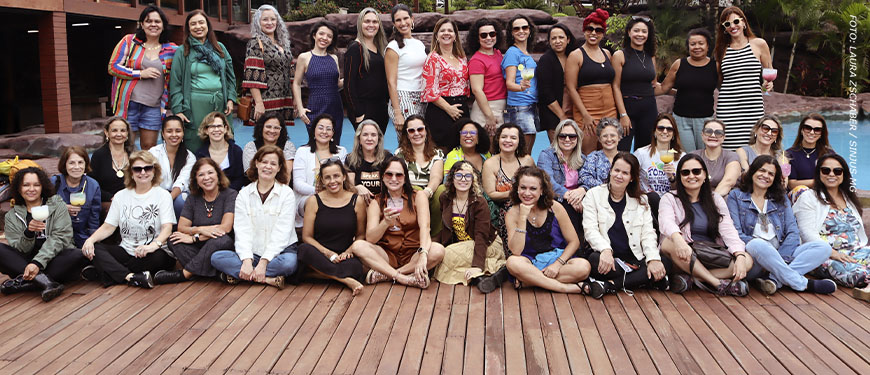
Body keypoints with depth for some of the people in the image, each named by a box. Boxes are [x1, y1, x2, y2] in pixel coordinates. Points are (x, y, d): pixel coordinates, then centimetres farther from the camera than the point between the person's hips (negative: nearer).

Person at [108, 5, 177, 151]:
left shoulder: (171, 50, 7)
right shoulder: (129, 41, 3)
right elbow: (112, 67, -1)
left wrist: (164, 105, 2)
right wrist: (141, 74, -9)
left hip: (153, 106, 2)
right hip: (128, 103, -2)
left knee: (150, 148, 4)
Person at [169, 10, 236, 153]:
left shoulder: (220, 48, 14)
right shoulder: (182, 51, 4)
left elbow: (230, 76, 16)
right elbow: (175, 83, 1)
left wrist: (230, 99, 5)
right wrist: (178, 110, -7)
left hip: (220, 103, 3)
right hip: (195, 104, -3)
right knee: (194, 145, -4)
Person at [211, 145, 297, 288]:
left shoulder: (286, 193, -2)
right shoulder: (244, 194, 7)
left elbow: (281, 233, -10)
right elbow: (242, 230, -3)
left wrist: (263, 262, -20)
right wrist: (247, 260, -20)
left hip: (280, 250, -2)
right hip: (253, 253, 2)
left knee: (289, 262, -36)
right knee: (216, 257, -21)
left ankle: (237, 274, -20)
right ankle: (268, 279, -24)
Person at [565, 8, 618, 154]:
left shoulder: (607, 53, 15)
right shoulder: (576, 56, -1)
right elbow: (571, 89, -7)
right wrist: (585, 115, -14)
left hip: (610, 111, 6)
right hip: (586, 112, -5)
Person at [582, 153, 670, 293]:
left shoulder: (641, 200, 16)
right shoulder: (594, 195, 7)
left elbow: (648, 233, 8)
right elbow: (590, 230, -4)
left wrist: (653, 259, -12)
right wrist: (605, 250, -25)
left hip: (634, 258, 3)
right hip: (607, 256, -3)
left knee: (665, 263, -24)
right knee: (594, 260, -37)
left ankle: (613, 284, -25)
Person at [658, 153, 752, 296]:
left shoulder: (716, 200, 14)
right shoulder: (670, 199, 3)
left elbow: (728, 231, -1)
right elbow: (666, 222, -20)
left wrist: (740, 256, -21)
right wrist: (678, 239, -43)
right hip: (682, 258, -3)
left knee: (748, 260, -22)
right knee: (669, 243, -35)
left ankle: (690, 279, -29)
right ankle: (718, 284, -31)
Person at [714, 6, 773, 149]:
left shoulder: (759, 44, 7)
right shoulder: (722, 49, 13)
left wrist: (769, 83, -3)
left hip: (753, 107, -1)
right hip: (727, 108, 1)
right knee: (728, 149, -6)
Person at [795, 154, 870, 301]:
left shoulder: (849, 198, 26)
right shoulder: (809, 198, 5)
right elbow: (807, 233, -7)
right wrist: (832, 253, -20)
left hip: (856, 251, 6)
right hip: (825, 255, -6)